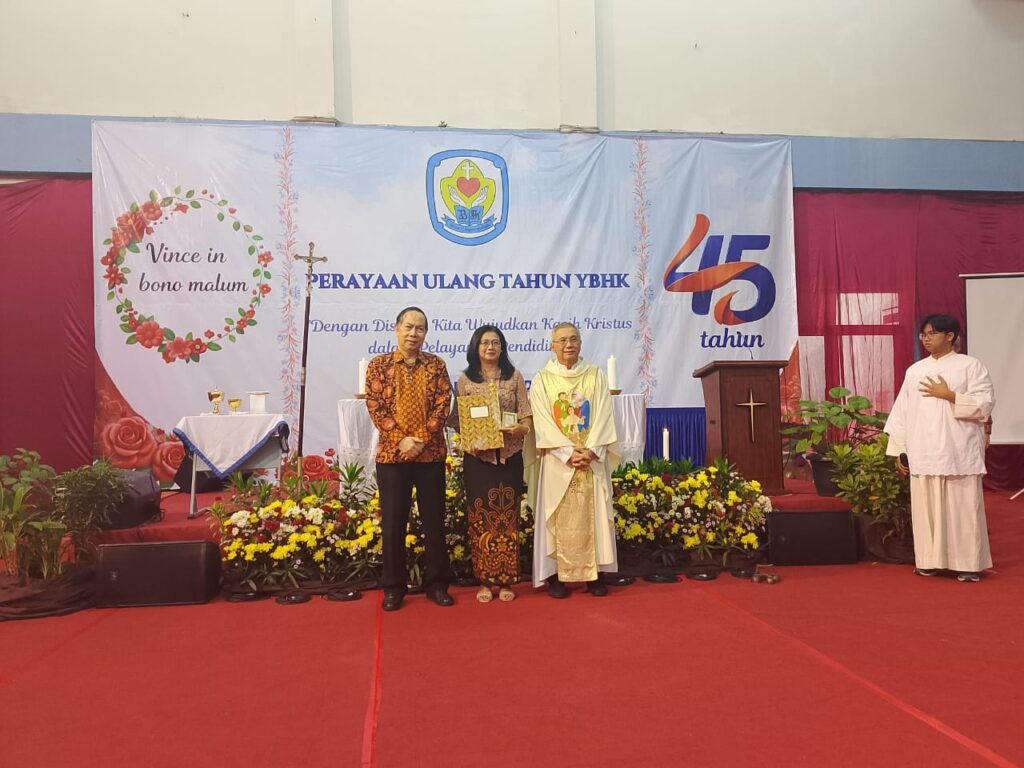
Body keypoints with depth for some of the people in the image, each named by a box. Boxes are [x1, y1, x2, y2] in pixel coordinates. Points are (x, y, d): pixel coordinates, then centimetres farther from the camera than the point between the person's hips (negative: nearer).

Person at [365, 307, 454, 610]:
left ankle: (436, 583, 21)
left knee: (434, 520, 7)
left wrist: (421, 440, -13)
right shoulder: (379, 364, 3)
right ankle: (393, 587, 18)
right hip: (392, 454, -1)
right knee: (393, 523, 5)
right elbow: (375, 406, -4)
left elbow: (443, 404, -2)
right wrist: (401, 439, -14)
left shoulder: (436, 364, 6)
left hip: (431, 454, 1)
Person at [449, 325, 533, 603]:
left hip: (509, 455, 0)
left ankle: (506, 580, 15)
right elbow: (458, 418, 5)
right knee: (480, 517, 3)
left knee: (507, 516, 4)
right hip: (477, 456, 0)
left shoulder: (514, 376, 6)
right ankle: (485, 580, 14)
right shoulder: (465, 379, 5)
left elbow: (527, 416, 3)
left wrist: (520, 428, -18)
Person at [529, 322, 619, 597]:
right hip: (558, 460, -1)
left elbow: (603, 416, 0)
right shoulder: (542, 380, 2)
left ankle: (595, 573, 10)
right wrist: (569, 453, -14)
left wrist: (590, 451, -13)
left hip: (592, 458, 1)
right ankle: (555, 574, 6)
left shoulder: (596, 375, 7)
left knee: (593, 515, 3)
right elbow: (543, 423, -4)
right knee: (558, 517, 0)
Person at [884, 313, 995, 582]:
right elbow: (902, 411, 10)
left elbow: (985, 404, -6)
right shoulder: (914, 370, 12)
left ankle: (968, 562, 10)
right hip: (924, 454, 4)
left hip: (958, 453, -3)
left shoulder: (971, 366, 2)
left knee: (962, 508, 0)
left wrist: (949, 395, -13)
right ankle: (930, 560, 15)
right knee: (927, 508, 6)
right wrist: (899, 450, 7)